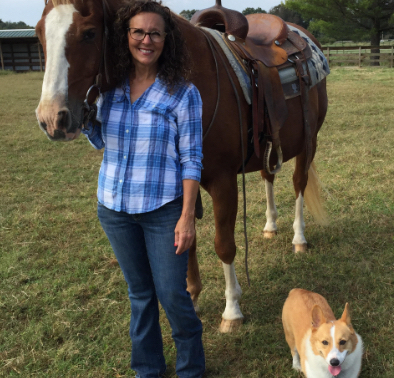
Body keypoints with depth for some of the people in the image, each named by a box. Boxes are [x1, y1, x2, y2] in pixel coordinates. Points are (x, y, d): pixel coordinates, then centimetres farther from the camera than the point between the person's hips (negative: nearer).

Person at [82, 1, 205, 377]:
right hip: (114, 208, 4)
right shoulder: (109, 87, 0)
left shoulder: (183, 93, -11)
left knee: (172, 294, 4)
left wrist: (187, 217, -15)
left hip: (163, 210, -4)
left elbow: (191, 160, -11)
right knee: (139, 292, 19)